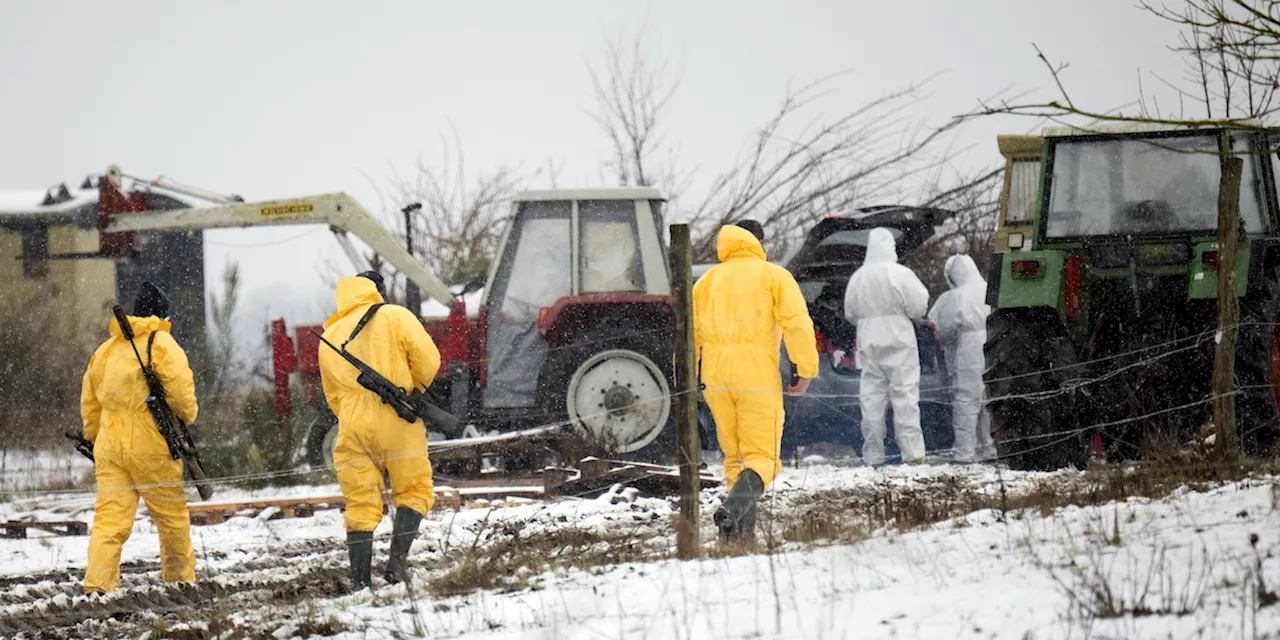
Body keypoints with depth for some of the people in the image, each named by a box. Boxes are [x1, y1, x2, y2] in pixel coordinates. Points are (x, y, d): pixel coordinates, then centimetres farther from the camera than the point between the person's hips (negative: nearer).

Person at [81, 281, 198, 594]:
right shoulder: (162, 345, -5)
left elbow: (89, 402, 18)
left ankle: (97, 585, -15)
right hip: (151, 445, -5)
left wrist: (94, 440, 27)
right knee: (172, 514, 12)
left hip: (109, 447, 5)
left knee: (109, 518, -2)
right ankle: (180, 578, 21)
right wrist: (188, 416, 8)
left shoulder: (106, 349, 14)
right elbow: (180, 391, -13)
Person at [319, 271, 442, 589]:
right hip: (396, 423, -3)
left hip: (352, 428, 3)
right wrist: (414, 391, 10)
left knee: (360, 504, 6)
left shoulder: (329, 337, 18)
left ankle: (361, 581, 0)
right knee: (414, 491, 10)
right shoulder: (395, 317, 3)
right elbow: (427, 359, -6)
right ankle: (398, 560, -6)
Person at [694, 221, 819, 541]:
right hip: (758, 376, -4)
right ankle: (733, 508, -30)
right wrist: (806, 369, -8)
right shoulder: (774, 276, 5)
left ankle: (744, 528, 7)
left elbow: (689, 333, 15)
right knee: (762, 457, -4)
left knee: (735, 455, 17)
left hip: (715, 377, 4)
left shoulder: (707, 281, 18)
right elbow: (797, 322, -9)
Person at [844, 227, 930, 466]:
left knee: (871, 398, 5)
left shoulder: (857, 278, 4)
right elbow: (919, 306, -9)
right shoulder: (900, 274, -10)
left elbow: (850, 313, 11)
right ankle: (911, 451, -8)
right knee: (904, 395, -3)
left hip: (868, 344, 4)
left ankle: (872, 454, 4)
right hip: (899, 340, -4)